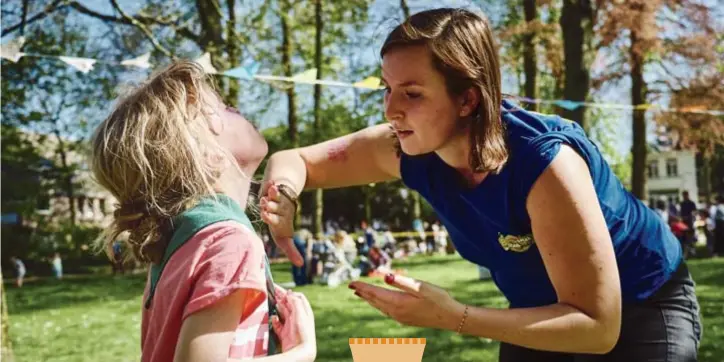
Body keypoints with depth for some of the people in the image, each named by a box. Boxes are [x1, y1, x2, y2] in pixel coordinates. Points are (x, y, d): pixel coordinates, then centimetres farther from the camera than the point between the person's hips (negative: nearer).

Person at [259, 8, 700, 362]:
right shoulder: (408, 149, -20)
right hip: (545, 311, 5)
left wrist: (452, 316, -44)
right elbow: (293, 161, -5)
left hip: (644, 311, -5)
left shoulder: (546, 162, -37)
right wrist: (282, 199, -30)